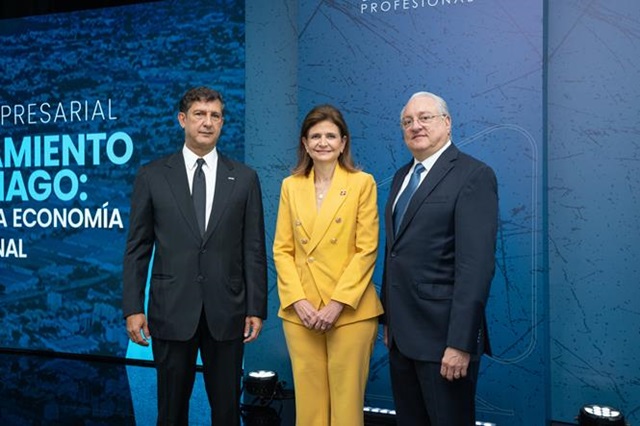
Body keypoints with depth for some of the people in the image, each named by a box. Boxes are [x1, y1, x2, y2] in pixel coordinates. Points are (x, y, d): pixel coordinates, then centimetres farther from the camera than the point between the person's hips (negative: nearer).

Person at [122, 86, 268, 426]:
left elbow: (254, 249, 3)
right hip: (172, 311, 0)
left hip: (226, 312, 1)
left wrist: (256, 309, 0)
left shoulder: (244, 178, 4)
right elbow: (137, 248, 3)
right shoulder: (152, 176, 3)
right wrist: (133, 308, -3)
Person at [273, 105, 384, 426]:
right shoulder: (291, 185, 8)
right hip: (301, 311, 3)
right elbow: (282, 250, 6)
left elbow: (367, 250, -6)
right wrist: (298, 301, -7)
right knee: (309, 398, 9)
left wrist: (337, 304, -12)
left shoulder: (362, 183, -1)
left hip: (350, 311, -3)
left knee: (346, 399, 4)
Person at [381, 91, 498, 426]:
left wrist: (460, 342, -22)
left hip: (443, 335, -7)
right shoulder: (402, 176, 14)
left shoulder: (473, 175, -11)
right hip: (402, 333, 7)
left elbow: (476, 264, -19)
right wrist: (389, 317, 13)